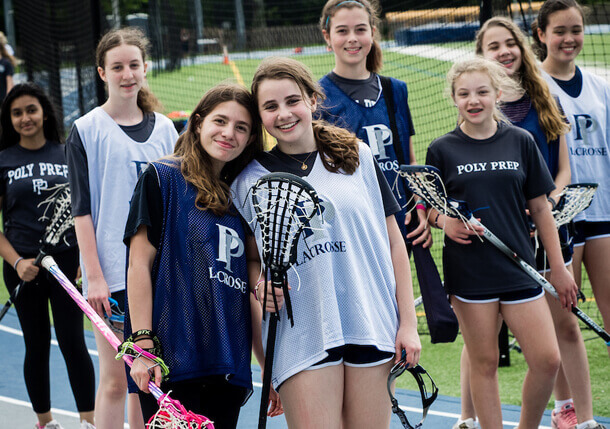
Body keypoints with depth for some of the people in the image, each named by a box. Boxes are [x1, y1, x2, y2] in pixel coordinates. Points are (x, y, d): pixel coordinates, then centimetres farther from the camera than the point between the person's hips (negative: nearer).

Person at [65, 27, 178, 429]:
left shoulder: (164, 128, 9)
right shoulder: (86, 130, -2)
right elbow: (82, 208, -5)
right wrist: (94, 275, -11)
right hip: (112, 274, -4)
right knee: (115, 379, -3)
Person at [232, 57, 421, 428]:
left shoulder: (358, 157, 7)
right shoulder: (250, 181, 6)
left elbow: (394, 242, 8)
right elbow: (253, 259, 14)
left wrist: (408, 323, 4)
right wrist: (261, 287, -10)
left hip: (372, 327, 1)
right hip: (301, 337, -1)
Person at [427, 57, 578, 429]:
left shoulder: (521, 141, 4)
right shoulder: (442, 149, 1)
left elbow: (540, 207, 8)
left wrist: (558, 268, 7)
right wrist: (445, 221, -14)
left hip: (519, 269, 2)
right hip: (469, 272, -1)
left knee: (547, 360, -3)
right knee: (484, 363, 2)